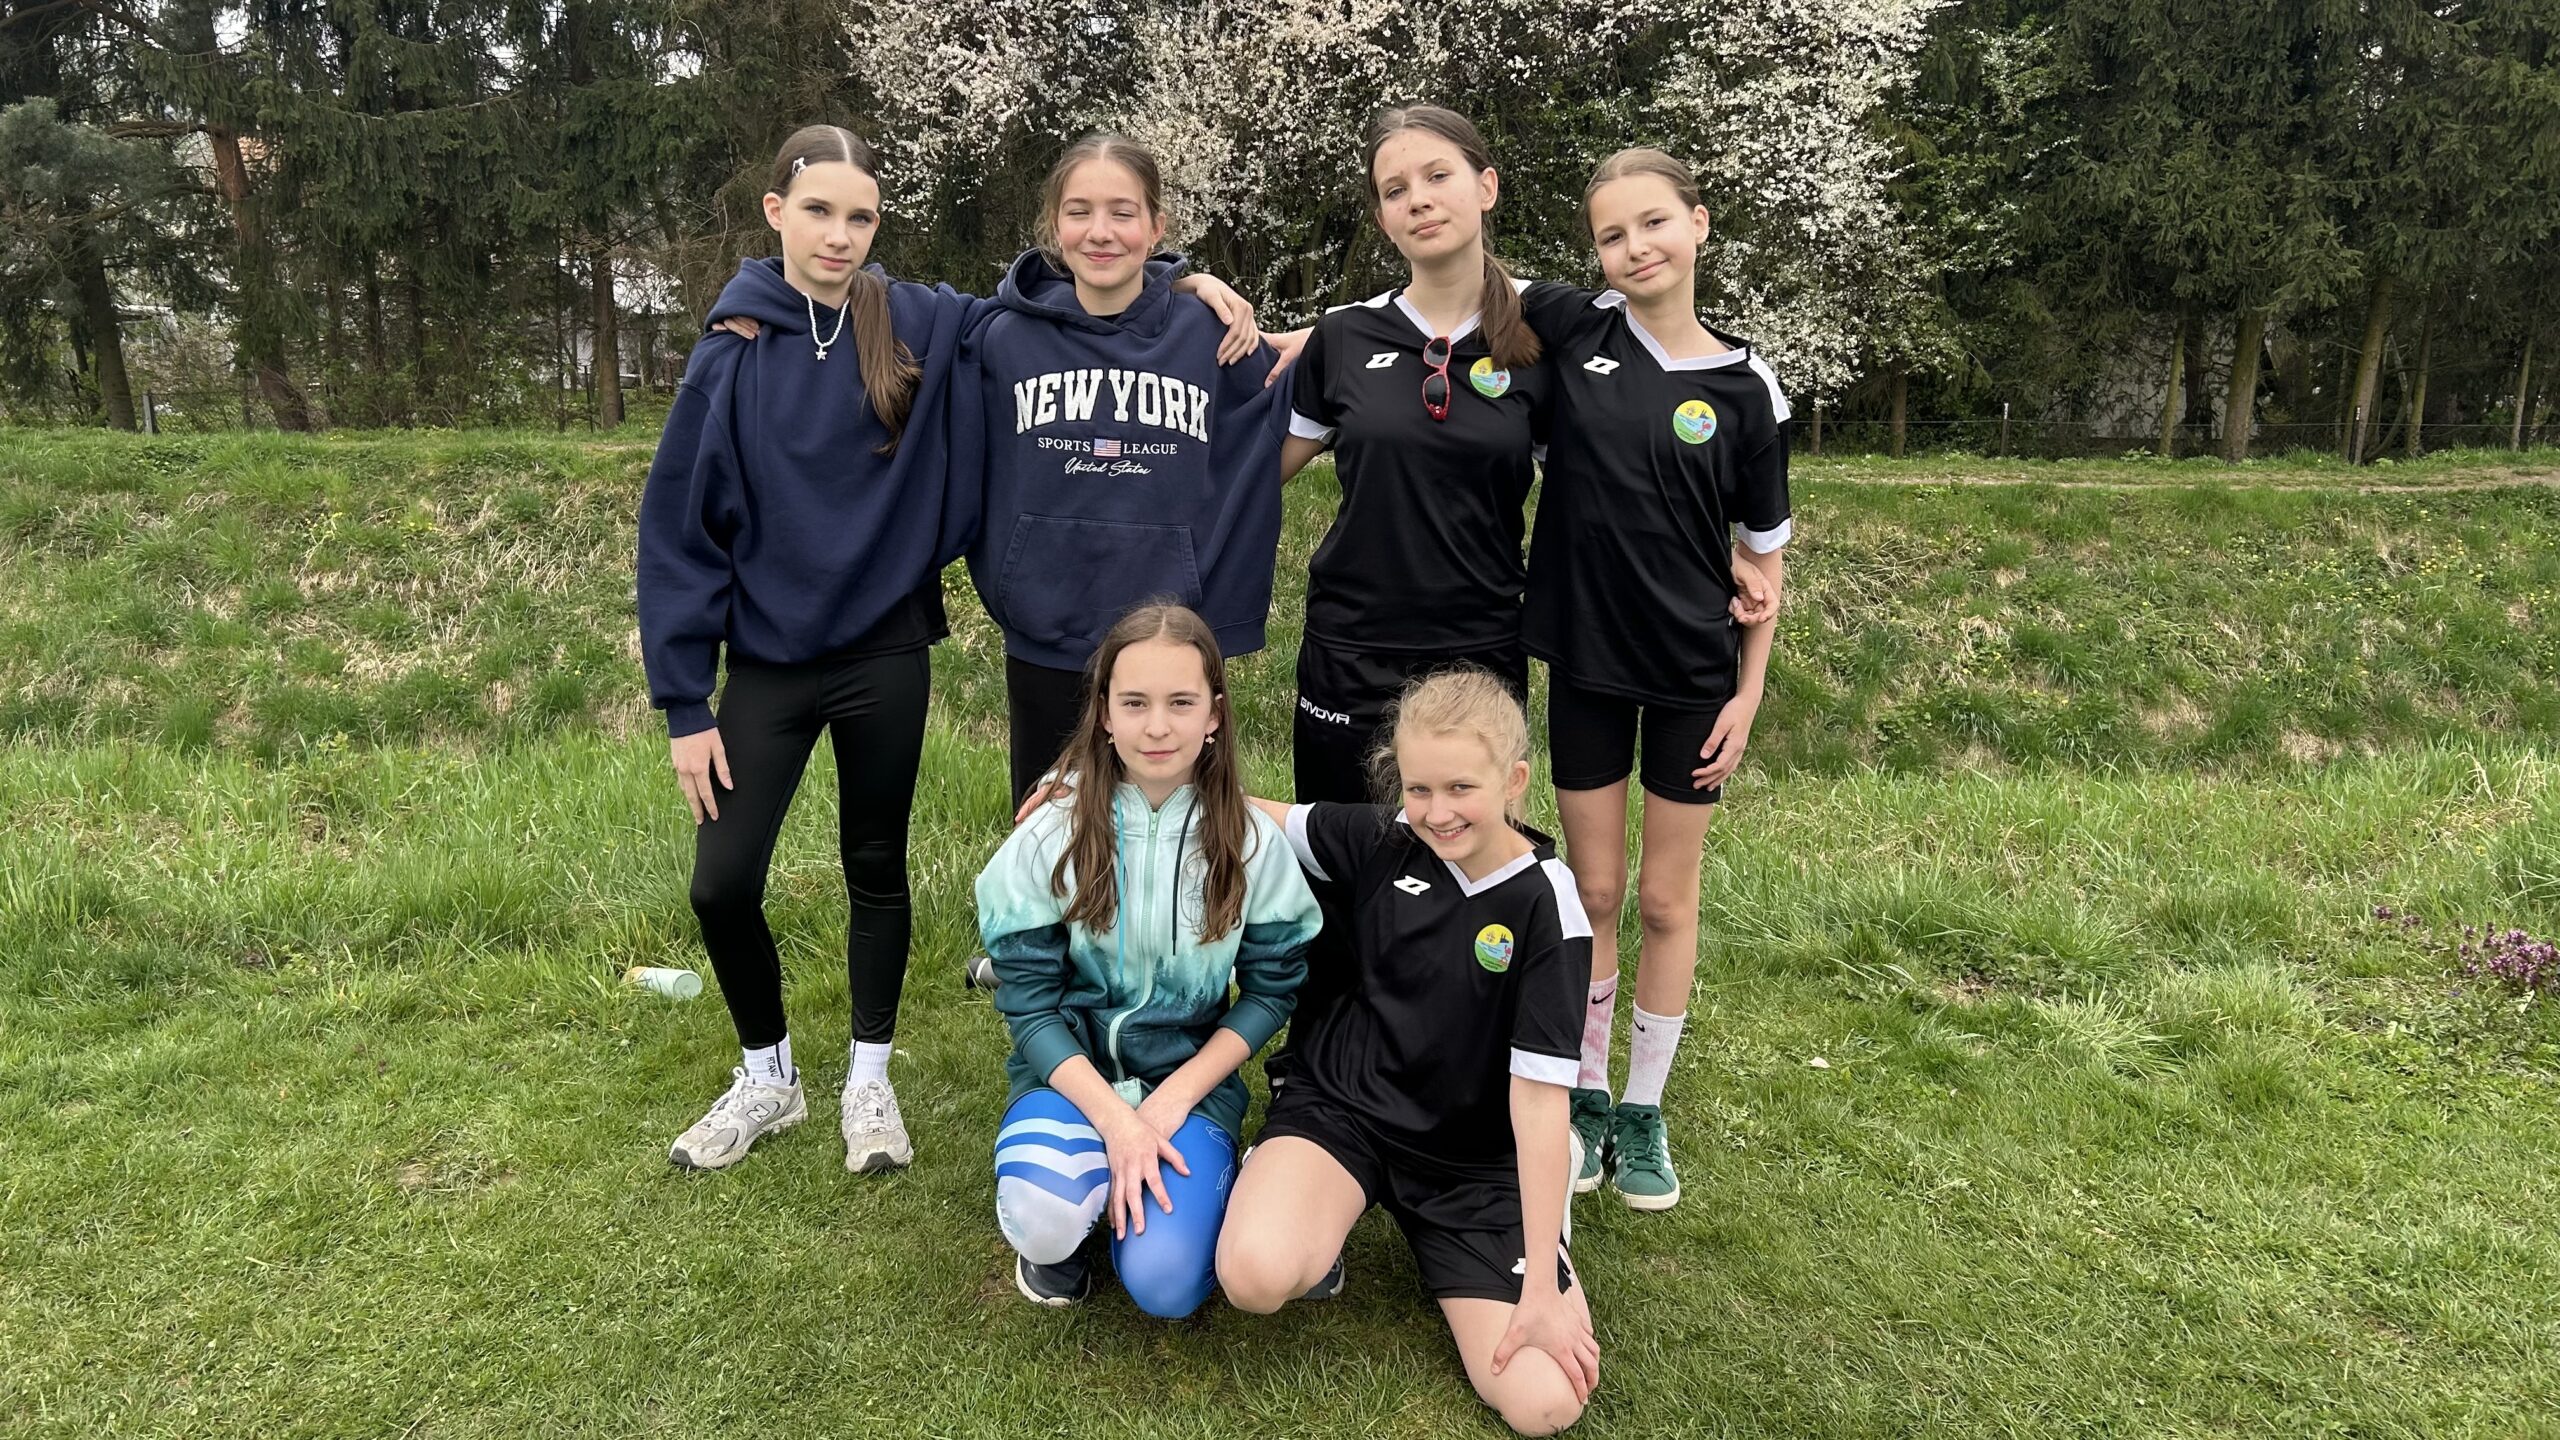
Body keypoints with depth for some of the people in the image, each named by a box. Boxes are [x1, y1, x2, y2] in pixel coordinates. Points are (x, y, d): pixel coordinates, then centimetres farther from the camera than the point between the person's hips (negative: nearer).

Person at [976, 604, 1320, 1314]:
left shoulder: (1252, 842, -9)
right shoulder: (1053, 835, -12)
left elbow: (1271, 989, 0)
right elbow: (1028, 1000, -8)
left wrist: (1173, 1099, -11)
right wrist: (1113, 1116, -20)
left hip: (1192, 1078, 0)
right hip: (1072, 1070, 0)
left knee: (1166, 1286, -21)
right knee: (1042, 1222, -31)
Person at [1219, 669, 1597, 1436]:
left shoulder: (1545, 907, -16)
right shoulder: (1383, 841, -7)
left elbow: (1539, 1098, -15)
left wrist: (1543, 1287, -14)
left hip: (1472, 1162, 0)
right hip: (1344, 1105, 1)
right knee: (1256, 1276, -31)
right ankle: (1315, 1209, 5)